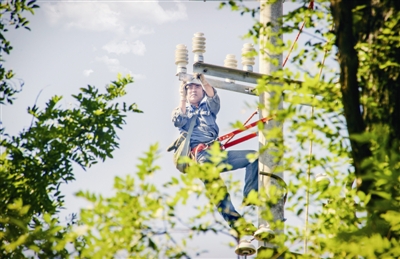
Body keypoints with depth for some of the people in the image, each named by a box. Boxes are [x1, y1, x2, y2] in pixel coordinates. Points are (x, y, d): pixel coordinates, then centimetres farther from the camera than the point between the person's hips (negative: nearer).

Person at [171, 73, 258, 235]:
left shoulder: (208, 107, 28)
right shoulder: (181, 111, 24)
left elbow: (214, 99, 5)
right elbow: (179, 122, 1)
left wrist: (204, 82, -12)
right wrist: (183, 98, -7)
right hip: (199, 154, -4)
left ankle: (250, 195, -16)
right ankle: (234, 220, -45)